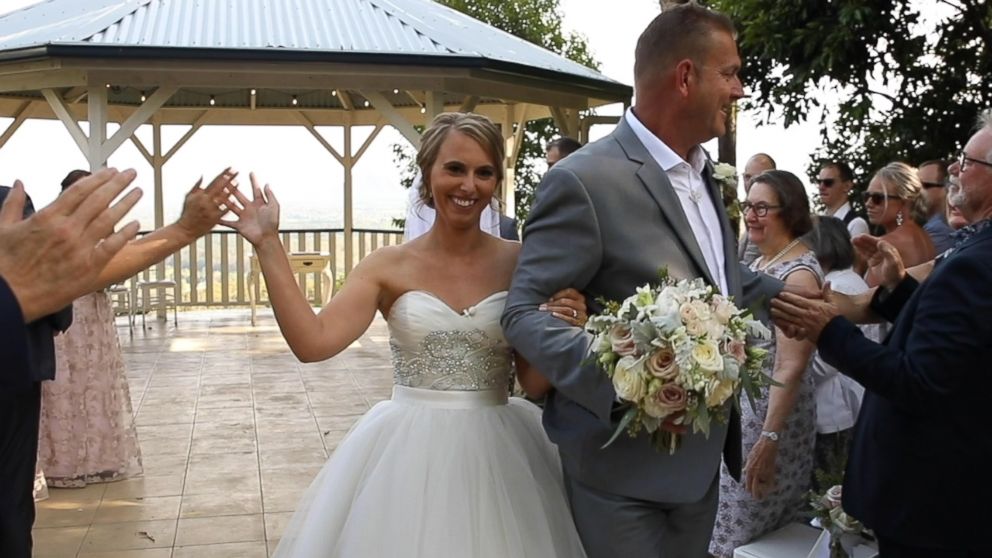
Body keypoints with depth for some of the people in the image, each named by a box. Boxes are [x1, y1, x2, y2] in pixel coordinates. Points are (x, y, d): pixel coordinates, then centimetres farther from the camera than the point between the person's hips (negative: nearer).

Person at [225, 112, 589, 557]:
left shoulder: (519, 262, -1)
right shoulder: (389, 266, -2)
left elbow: (535, 384, 0)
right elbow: (312, 343, -14)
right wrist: (268, 246, -14)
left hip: (497, 455, 1)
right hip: (408, 454, 0)